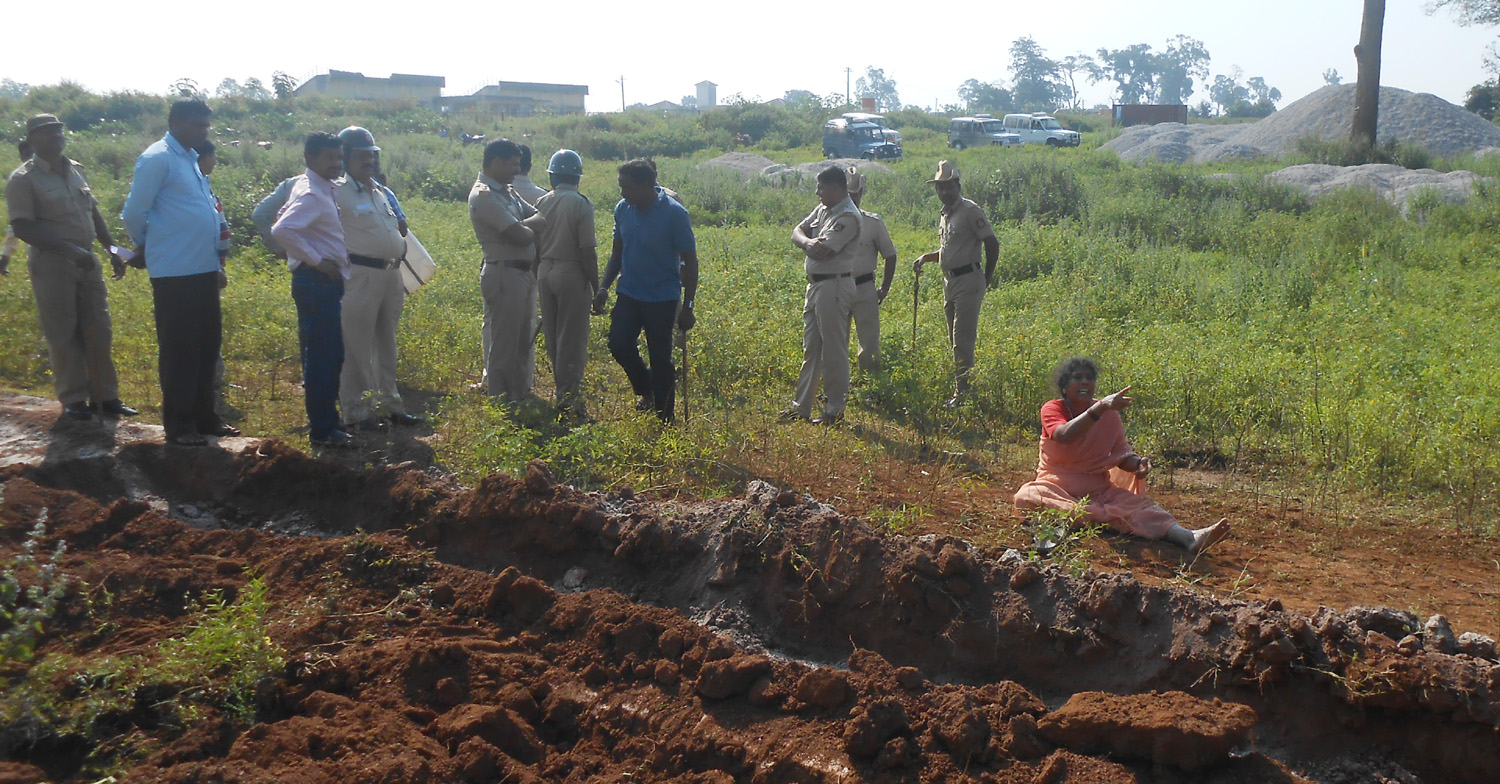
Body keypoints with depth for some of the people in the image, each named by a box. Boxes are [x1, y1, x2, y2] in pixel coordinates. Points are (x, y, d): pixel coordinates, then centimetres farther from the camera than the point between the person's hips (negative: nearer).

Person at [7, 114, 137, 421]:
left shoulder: (76, 170, 11)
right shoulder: (23, 179, -8)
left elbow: (93, 213, 19)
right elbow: (23, 228, -15)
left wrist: (112, 249, 11)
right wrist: (70, 249, -22)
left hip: (87, 261, 6)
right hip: (52, 265, -6)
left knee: (98, 331, 7)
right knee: (63, 334, 1)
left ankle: (105, 395, 16)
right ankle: (73, 399, 10)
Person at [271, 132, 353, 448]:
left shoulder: (319, 189, 14)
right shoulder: (311, 194, -17)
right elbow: (281, 230, -30)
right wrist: (317, 260, -22)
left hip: (324, 282, 10)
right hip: (317, 282, -10)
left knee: (326, 356, 16)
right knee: (324, 357, -6)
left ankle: (323, 420, 26)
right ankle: (322, 430, 1)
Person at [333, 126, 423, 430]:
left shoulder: (380, 192, 17)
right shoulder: (338, 192, -7)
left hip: (391, 275, 8)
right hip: (360, 276, -8)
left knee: (386, 344, 16)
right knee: (357, 347, -2)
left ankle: (389, 403, 26)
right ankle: (356, 411, 5)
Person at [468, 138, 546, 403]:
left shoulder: (507, 191, 15)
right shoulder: (484, 195, -16)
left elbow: (540, 217, 9)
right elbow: (520, 236, -21)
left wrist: (525, 225, -12)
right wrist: (532, 229, 1)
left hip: (524, 273, 10)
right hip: (504, 274, -10)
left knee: (524, 340, 18)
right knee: (504, 344, -1)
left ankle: (520, 396, 30)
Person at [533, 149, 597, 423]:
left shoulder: (541, 203, 4)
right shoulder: (581, 204, -13)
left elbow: (535, 246, 8)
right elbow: (587, 251, -15)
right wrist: (596, 287, -8)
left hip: (545, 272, 6)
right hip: (572, 274, -6)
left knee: (553, 337, 15)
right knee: (572, 340, 0)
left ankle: (562, 393, 26)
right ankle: (569, 402, 1)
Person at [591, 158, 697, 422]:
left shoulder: (674, 214, -15)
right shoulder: (623, 209, 1)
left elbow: (690, 260, -11)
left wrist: (688, 306, -13)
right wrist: (604, 287, 5)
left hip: (662, 299, -5)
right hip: (629, 293, 5)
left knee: (660, 359, 1)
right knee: (619, 344, -7)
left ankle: (665, 418, 17)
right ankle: (646, 390, 21)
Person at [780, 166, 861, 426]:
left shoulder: (848, 217, -16)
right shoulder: (822, 209, 13)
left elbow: (821, 251, -23)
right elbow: (797, 232, 9)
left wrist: (808, 244, -2)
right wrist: (807, 242, -13)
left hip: (834, 286, -10)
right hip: (815, 284, 10)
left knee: (834, 350, -3)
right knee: (811, 348, 14)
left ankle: (835, 410, 6)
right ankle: (801, 406, 23)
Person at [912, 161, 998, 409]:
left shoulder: (970, 211, -12)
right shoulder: (945, 214, 15)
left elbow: (992, 244, -13)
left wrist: (987, 277, -6)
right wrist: (926, 257, 13)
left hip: (968, 281, -9)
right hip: (950, 281, 9)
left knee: (963, 341, -10)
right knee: (955, 340, 13)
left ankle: (964, 392, -7)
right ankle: (960, 390, 21)